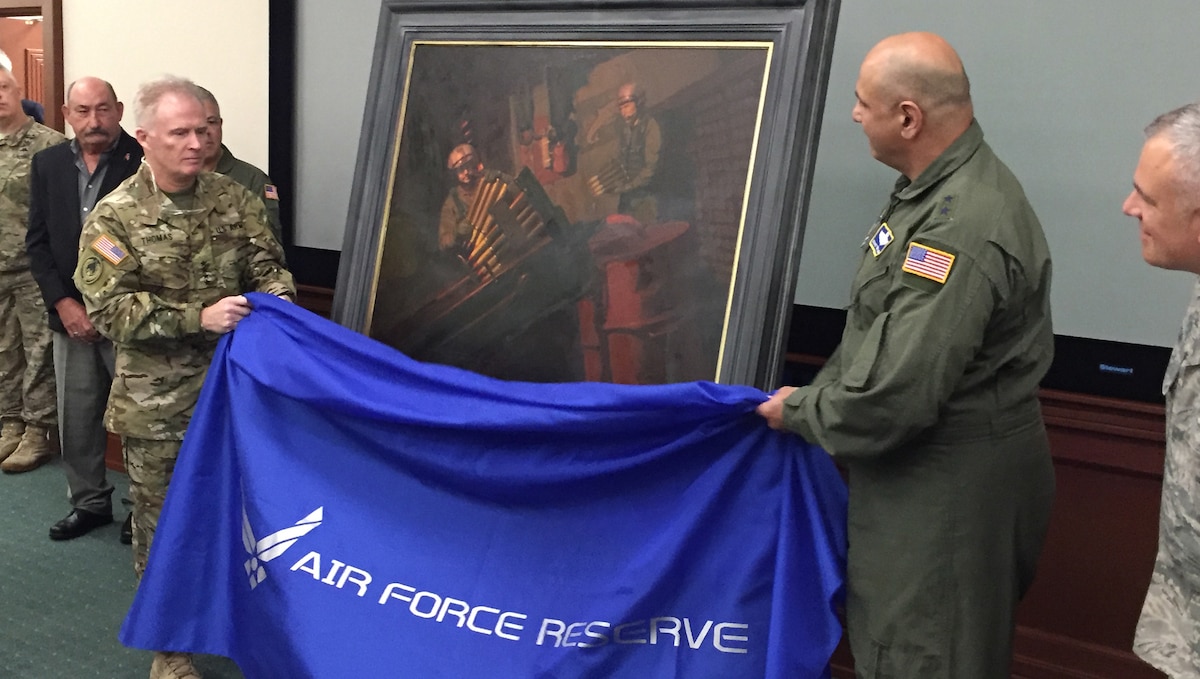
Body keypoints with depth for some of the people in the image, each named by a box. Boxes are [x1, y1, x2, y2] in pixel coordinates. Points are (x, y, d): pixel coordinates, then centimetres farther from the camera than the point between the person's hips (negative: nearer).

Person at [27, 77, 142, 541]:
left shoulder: (143, 162, -10)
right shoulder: (48, 164, 7)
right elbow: (37, 241, 7)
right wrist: (63, 303, -4)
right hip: (70, 316, 5)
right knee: (76, 419, 13)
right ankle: (90, 502, 30)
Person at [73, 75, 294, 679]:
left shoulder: (235, 199, 2)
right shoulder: (114, 218, -7)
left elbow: (267, 265, 6)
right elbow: (109, 311, -13)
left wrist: (277, 296, -17)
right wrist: (198, 318, -23)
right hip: (158, 402, -2)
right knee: (161, 518, 9)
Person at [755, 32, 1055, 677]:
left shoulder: (961, 230, -28)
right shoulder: (930, 190, 6)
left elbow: (893, 398, -29)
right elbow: (876, 335, 16)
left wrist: (800, 409, -12)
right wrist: (817, 392, 9)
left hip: (948, 489, -10)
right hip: (922, 473, 10)